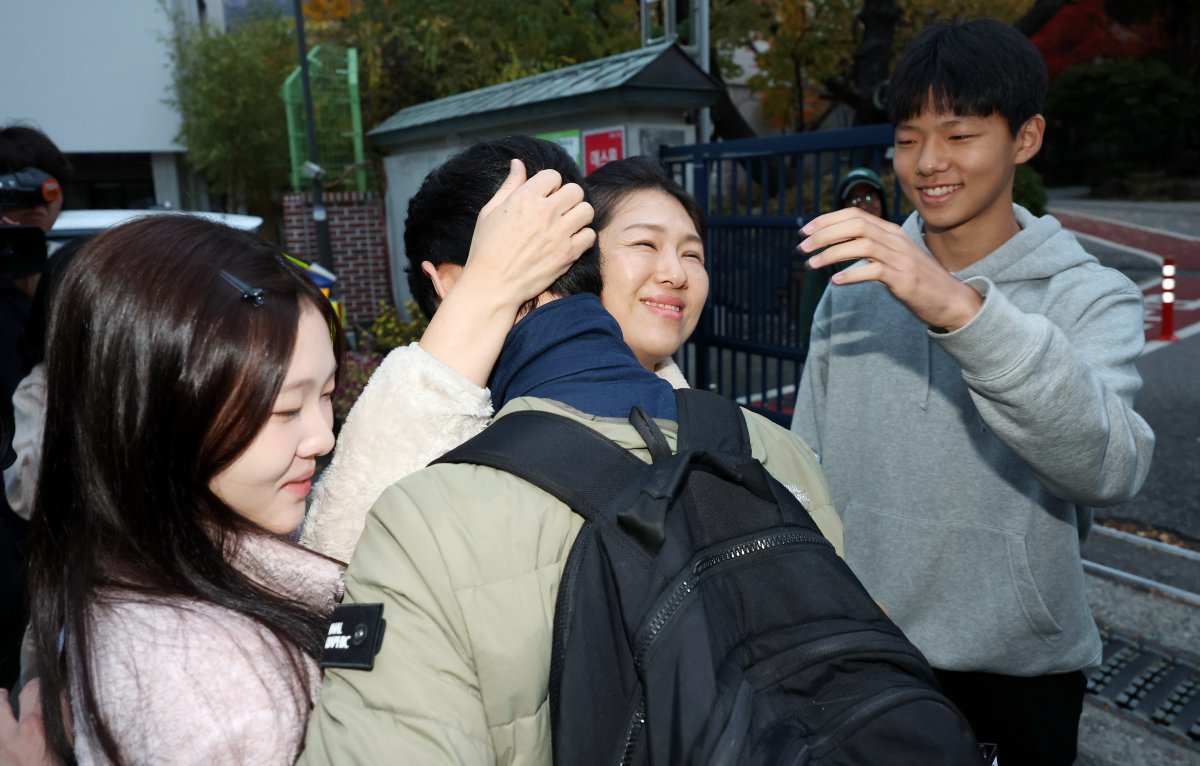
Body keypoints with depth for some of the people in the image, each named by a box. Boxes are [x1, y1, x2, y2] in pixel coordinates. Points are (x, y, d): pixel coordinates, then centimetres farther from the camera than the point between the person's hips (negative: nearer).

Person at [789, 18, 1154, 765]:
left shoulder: (1092, 297, -9)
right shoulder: (856, 288, -3)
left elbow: (1109, 465, -29)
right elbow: (806, 468, 2)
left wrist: (962, 310, -41)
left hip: (1018, 672, -1)